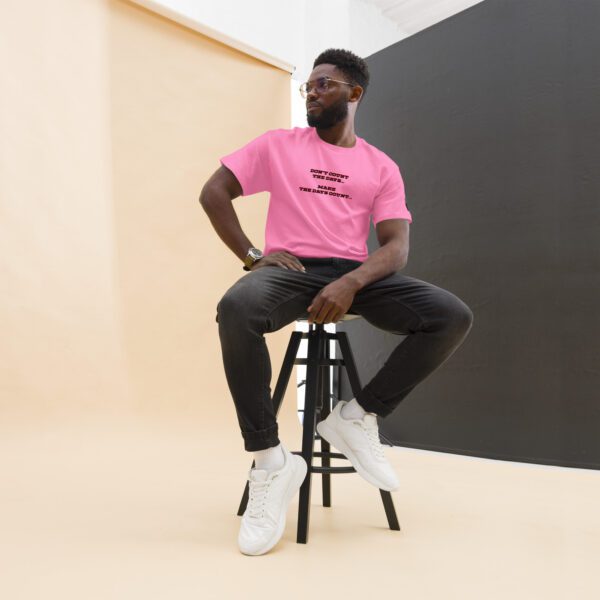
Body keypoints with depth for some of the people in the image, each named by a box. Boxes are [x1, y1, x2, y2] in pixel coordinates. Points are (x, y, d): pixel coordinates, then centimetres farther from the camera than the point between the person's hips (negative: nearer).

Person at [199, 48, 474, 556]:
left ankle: (358, 416, -6)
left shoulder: (382, 167, 11)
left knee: (453, 316, -20)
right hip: (291, 269, -2)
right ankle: (270, 460, -23)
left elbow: (397, 245, 0)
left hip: (356, 275, 2)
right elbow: (213, 193, 7)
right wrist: (252, 256, -5)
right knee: (237, 307, -37)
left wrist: (352, 283, -21)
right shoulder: (277, 145, 10)